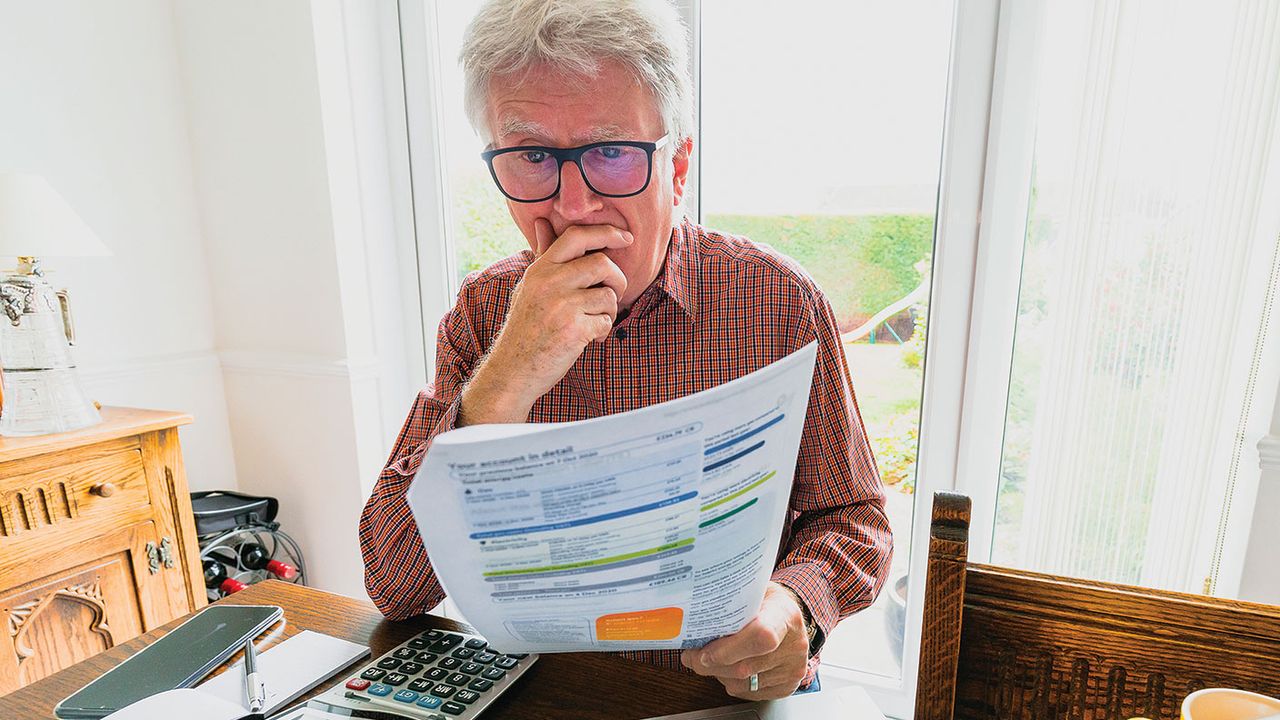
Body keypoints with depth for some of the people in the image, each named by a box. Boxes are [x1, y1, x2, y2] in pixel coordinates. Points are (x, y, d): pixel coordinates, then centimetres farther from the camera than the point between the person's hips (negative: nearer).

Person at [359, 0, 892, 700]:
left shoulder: (779, 300, -11)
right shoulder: (483, 312, -7)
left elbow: (854, 521, -2)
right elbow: (392, 586, -12)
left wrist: (794, 607, -23)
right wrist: (501, 388, -26)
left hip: (735, 693, 1)